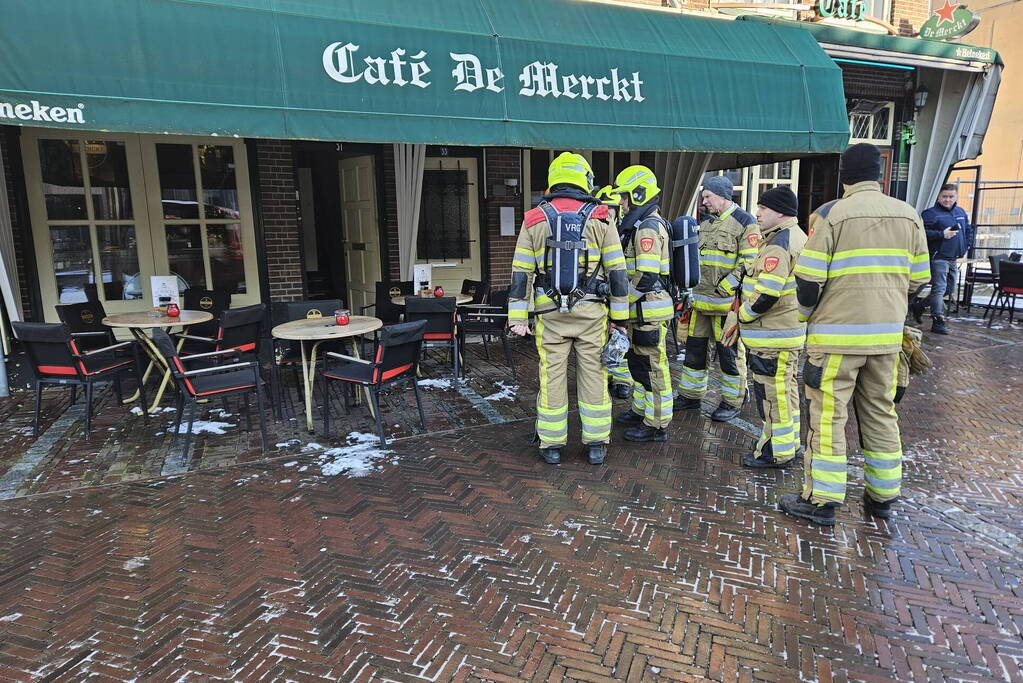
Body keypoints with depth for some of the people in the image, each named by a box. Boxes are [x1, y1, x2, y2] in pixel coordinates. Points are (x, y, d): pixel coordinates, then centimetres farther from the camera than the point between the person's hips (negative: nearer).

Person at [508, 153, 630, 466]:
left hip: (550, 311, 1)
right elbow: (617, 272, -1)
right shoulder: (600, 219, 0)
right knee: (593, 374, 9)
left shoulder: (535, 220, 2)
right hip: (591, 311, 0)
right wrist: (620, 316, 6)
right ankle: (596, 444, 16)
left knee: (552, 376, 7)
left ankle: (552, 445, 16)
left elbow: (521, 272, -1)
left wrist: (518, 317, 1)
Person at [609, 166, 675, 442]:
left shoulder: (647, 228, -18)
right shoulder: (641, 225, 16)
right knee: (639, 362, 20)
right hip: (641, 310, 11)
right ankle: (642, 411, 35)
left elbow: (646, 277, -26)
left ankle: (656, 425, 9)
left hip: (648, 310, -11)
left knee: (652, 366, -1)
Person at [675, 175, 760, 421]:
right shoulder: (705, 225, 17)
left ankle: (732, 401, 16)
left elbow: (749, 263, -14)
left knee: (728, 353, 2)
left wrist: (724, 289, -18)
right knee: (694, 349, 12)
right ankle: (691, 395, 25)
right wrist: (692, 288, 14)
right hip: (701, 301, 7)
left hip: (726, 301, -7)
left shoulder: (744, 222, -7)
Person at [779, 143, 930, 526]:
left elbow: (808, 279, -12)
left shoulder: (834, 214, -10)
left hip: (837, 334, -5)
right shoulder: (908, 215, 5)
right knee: (881, 414, 16)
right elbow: (917, 279, 10)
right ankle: (883, 495, 27)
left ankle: (821, 501, 7)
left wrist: (809, 315, 7)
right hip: (887, 335, 5)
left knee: (828, 416, 2)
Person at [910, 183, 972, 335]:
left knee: (950, 289, 14)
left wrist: (965, 248, 14)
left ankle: (919, 305, 27)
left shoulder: (961, 213, 16)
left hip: (954, 259, 8)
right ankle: (938, 322, -6)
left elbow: (969, 231, 25)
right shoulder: (931, 213, -8)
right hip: (939, 258, -8)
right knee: (939, 288, -9)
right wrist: (942, 234, -23)